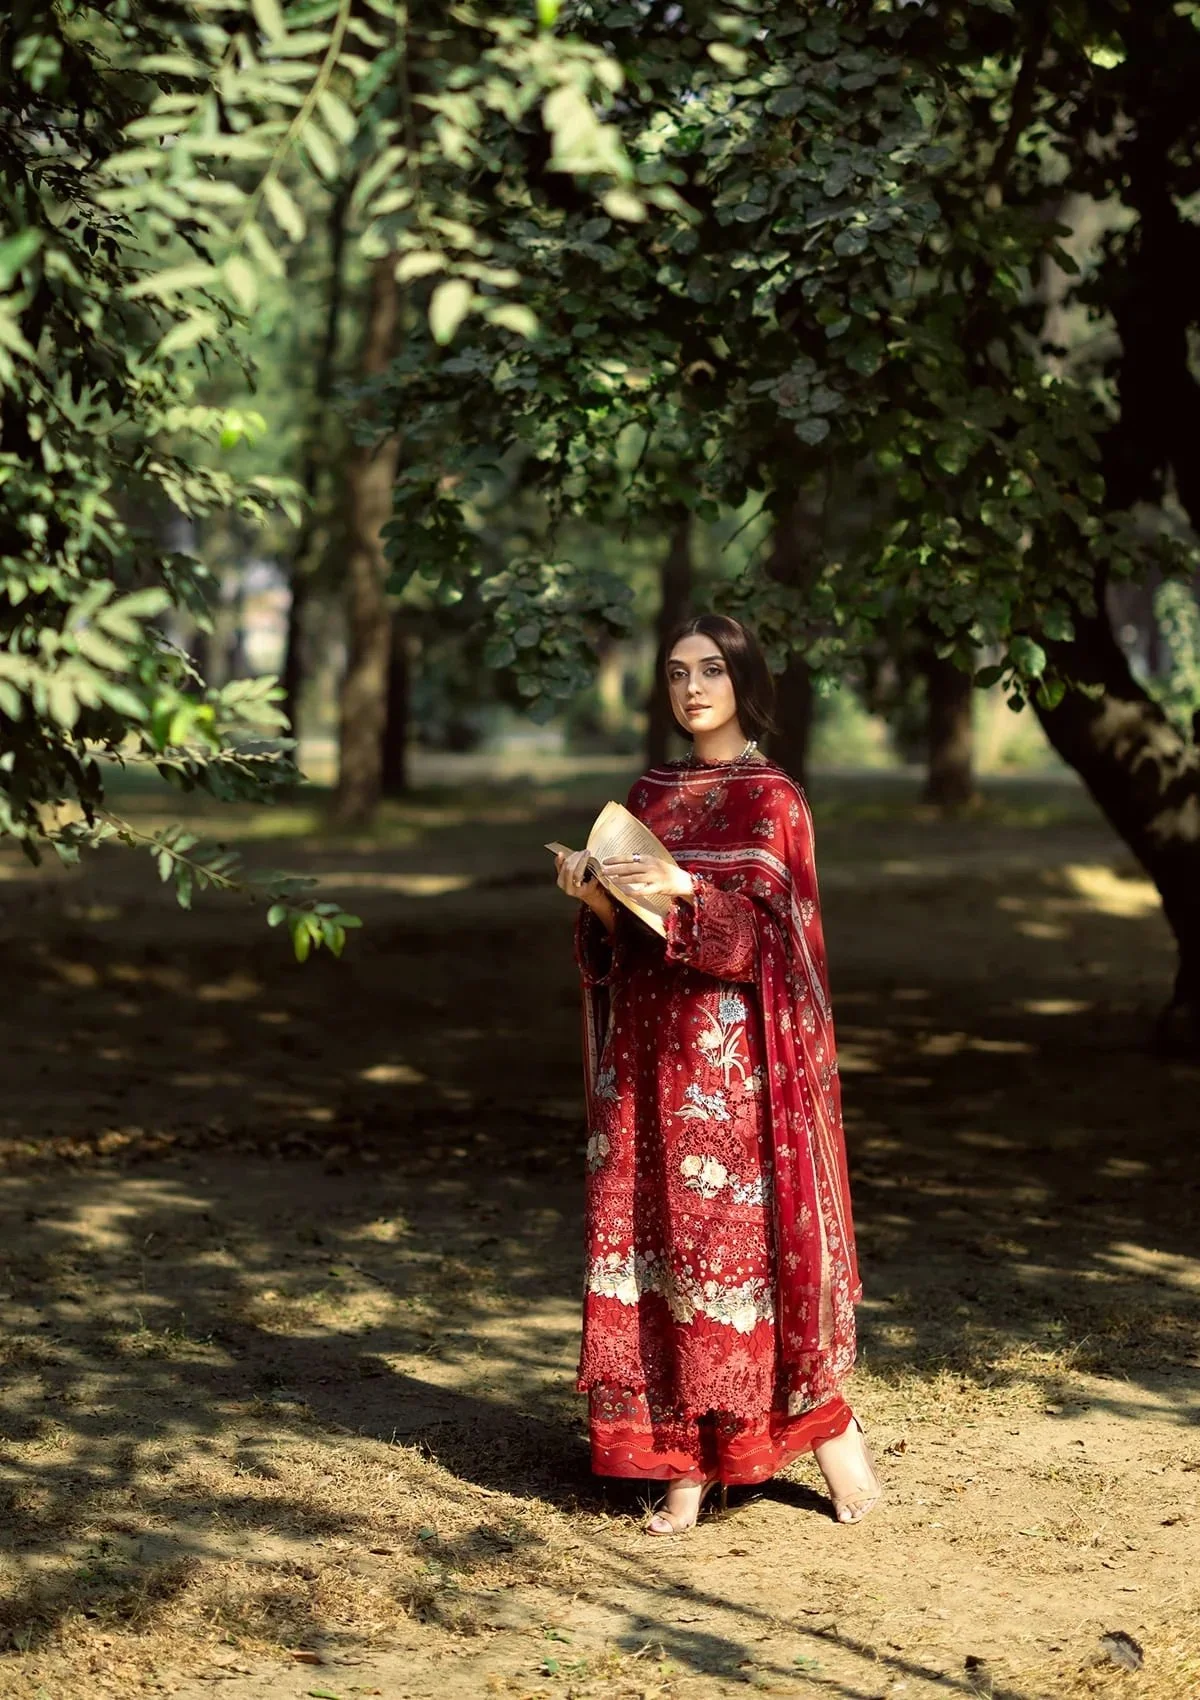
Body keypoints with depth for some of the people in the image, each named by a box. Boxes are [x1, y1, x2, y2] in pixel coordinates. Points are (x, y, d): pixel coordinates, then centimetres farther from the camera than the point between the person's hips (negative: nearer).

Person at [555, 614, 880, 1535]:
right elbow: (626, 935, 13)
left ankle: (828, 1422, 11)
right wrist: (592, 891, -7)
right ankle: (686, 1462, 4)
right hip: (651, 1045, 5)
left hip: (732, 1055, -5)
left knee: (743, 1233, -6)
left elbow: (769, 934, -11)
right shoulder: (651, 793, 14)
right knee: (658, 1234, 1)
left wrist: (685, 889, -25)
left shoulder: (772, 800, -3)